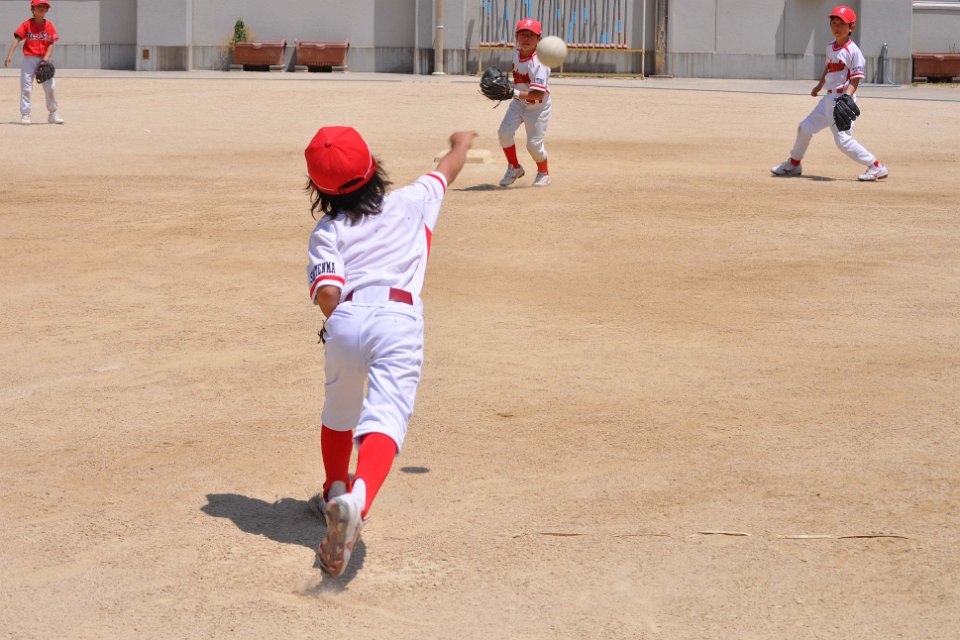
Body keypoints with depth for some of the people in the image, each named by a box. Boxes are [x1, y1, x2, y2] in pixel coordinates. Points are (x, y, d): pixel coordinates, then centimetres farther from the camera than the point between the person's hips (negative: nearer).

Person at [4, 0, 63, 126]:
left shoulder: (49, 25, 4)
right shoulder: (27, 25, -2)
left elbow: (51, 44, 0)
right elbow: (17, 39, -10)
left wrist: (46, 58, -15)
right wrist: (9, 55, -23)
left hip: (44, 60, 2)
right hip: (29, 59, -2)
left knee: (51, 87, -1)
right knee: (26, 87, -5)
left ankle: (53, 114, 14)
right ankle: (25, 115, 2)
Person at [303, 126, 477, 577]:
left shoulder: (327, 232, 14)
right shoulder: (413, 202, 20)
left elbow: (327, 292, -2)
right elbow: (449, 169, 40)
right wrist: (461, 143, 61)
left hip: (346, 319, 1)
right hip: (400, 320, -1)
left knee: (338, 413, 28)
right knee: (385, 420, -16)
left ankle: (336, 493, 45)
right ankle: (357, 498, -42)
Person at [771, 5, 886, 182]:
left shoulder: (853, 51, -12)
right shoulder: (830, 48, 11)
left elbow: (855, 80, -14)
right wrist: (819, 86, 35)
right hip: (828, 98, 8)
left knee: (843, 140, -17)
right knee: (805, 128, 14)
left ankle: (876, 167, -10)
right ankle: (793, 164, 33)